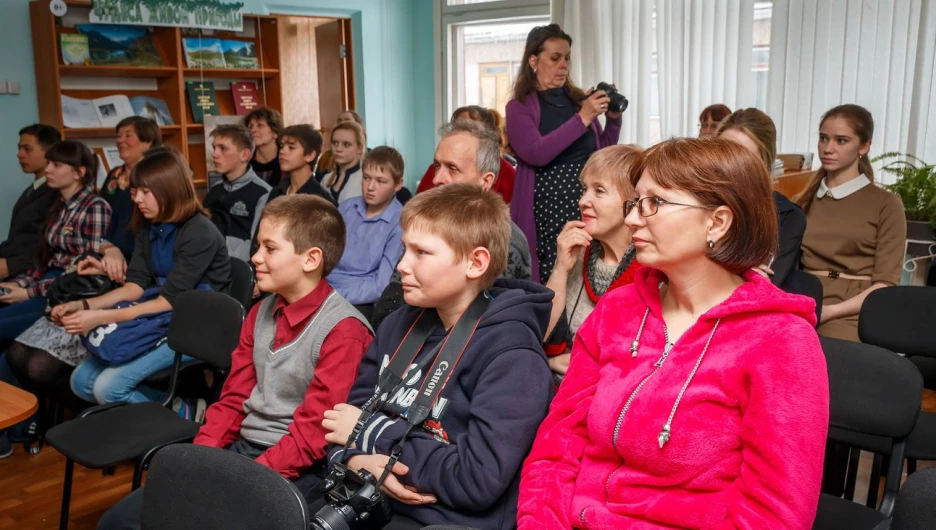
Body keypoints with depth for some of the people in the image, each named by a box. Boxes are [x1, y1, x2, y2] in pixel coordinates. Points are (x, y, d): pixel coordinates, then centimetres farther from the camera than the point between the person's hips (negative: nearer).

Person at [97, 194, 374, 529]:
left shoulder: (344, 330, -15)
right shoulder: (261, 312, 10)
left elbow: (312, 435, -17)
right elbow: (233, 398, 11)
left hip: (296, 471, -7)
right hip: (239, 450, 7)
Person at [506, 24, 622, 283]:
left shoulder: (579, 100, 12)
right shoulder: (519, 107, -1)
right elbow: (536, 153, -18)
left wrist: (613, 119, 1)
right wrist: (583, 119, -18)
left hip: (587, 204, 4)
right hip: (547, 208, -4)